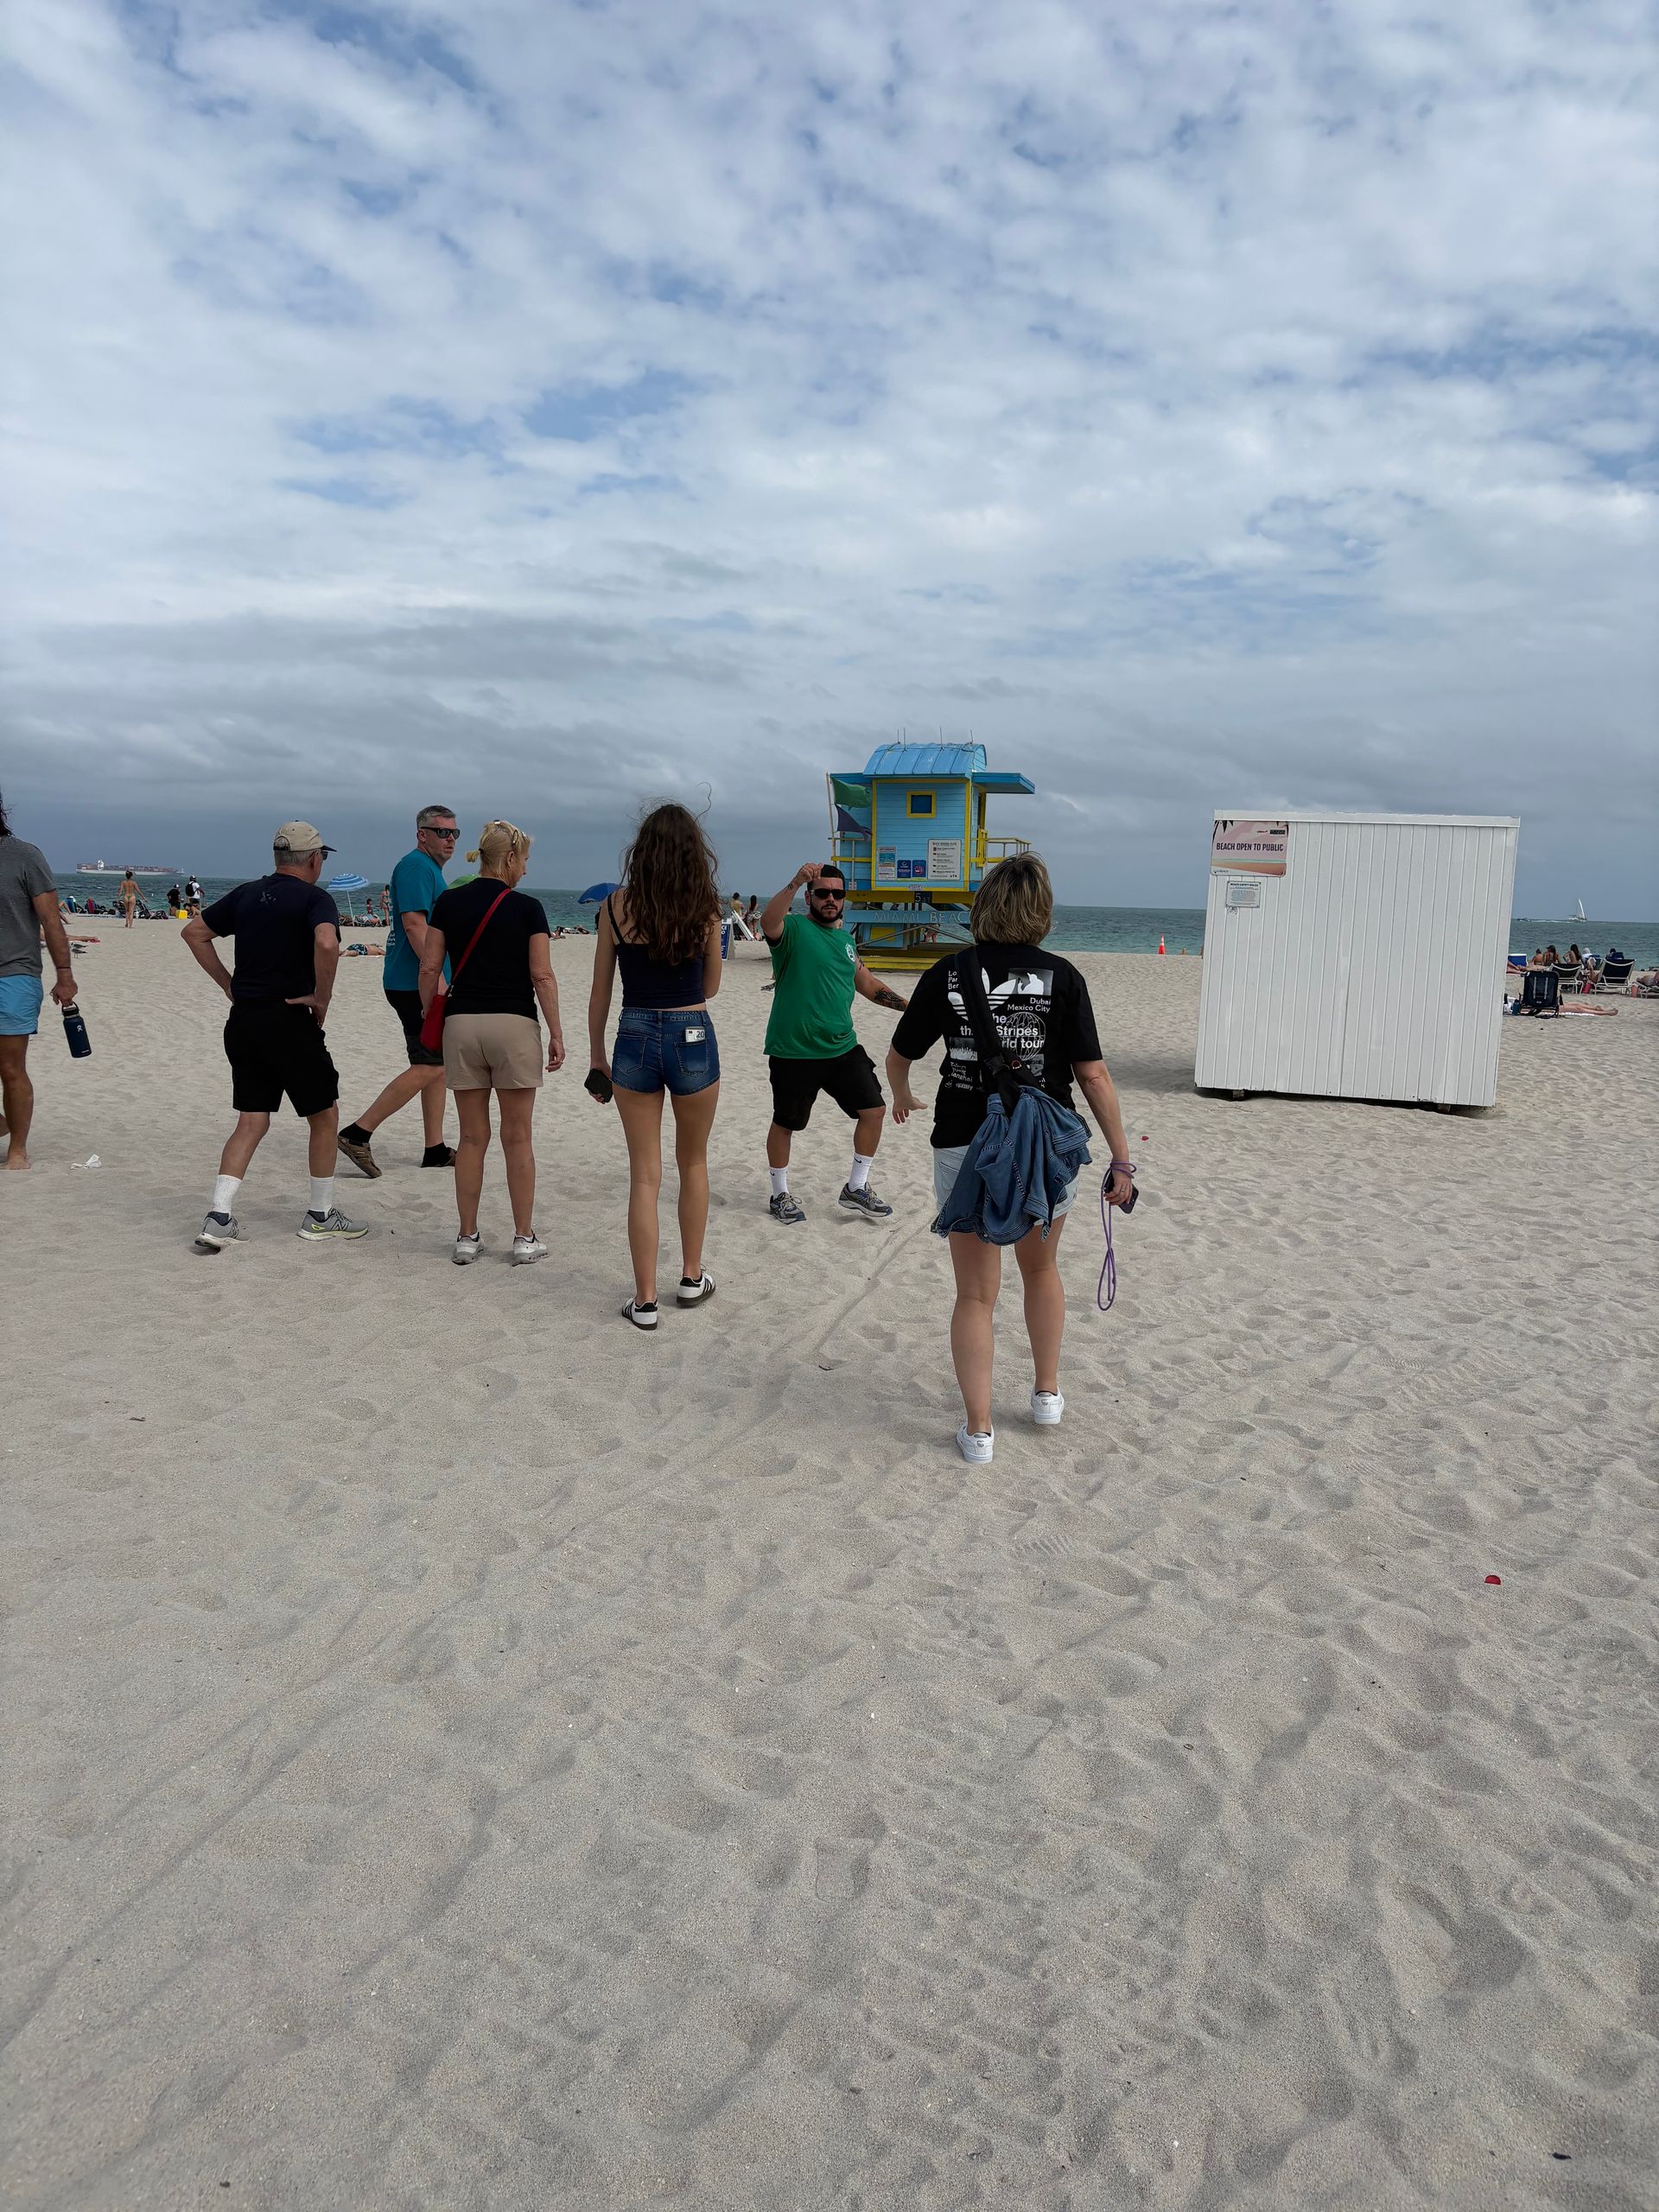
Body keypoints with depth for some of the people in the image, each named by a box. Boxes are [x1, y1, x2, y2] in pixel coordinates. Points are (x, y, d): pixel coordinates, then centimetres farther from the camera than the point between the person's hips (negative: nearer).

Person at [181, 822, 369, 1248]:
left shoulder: (245, 894, 12)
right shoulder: (314, 899, -8)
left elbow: (193, 932, 18)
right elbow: (326, 944, -28)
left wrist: (228, 984, 17)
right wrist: (322, 998, -15)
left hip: (242, 1021, 6)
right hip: (290, 1022, -6)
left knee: (251, 1121, 11)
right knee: (324, 1115, 10)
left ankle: (218, 1219, 0)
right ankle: (320, 1217, 17)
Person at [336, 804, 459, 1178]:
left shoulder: (431, 869, 21)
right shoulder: (416, 866, -12)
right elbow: (414, 924, -22)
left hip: (426, 983, 11)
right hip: (416, 983, -11)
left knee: (439, 1065, 12)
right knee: (428, 1067, -12)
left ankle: (435, 1149, 17)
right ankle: (358, 1133, -9)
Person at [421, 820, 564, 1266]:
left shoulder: (448, 903, 5)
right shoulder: (527, 908, -4)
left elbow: (429, 968, 3)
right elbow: (542, 977, -7)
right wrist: (556, 1034, -2)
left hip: (461, 1025, 3)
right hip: (515, 1026, -3)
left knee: (472, 1137, 10)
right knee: (517, 1138, 5)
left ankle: (467, 1237, 14)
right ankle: (524, 1238, 10)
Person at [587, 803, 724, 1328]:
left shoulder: (616, 907, -4)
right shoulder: (705, 909, -4)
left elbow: (600, 992, 2)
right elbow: (710, 988, 6)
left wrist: (596, 1052, 12)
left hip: (635, 1038, 0)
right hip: (692, 1038, 0)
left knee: (645, 1175, 8)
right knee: (694, 1162, 20)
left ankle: (645, 1301, 9)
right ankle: (691, 1279, 29)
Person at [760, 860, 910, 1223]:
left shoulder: (845, 939, 13)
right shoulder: (793, 928, -9)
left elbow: (867, 983, 23)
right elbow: (768, 922, -32)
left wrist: (907, 1005, 14)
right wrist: (795, 882, -44)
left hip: (843, 1047, 6)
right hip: (793, 1052, -6)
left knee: (873, 1110, 3)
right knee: (785, 1123, 7)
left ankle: (856, 1188, 18)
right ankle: (781, 1194, 26)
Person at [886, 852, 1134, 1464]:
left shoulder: (948, 973, -2)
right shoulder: (1061, 977, -6)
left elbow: (898, 1056, 9)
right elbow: (1093, 1076, -8)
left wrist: (902, 1095, 31)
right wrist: (1121, 1161, -2)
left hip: (963, 1148, 0)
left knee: (975, 1295, 10)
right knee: (1041, 1268, 25)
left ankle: (978, 1429, 13)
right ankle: (1047, 1394, 34)